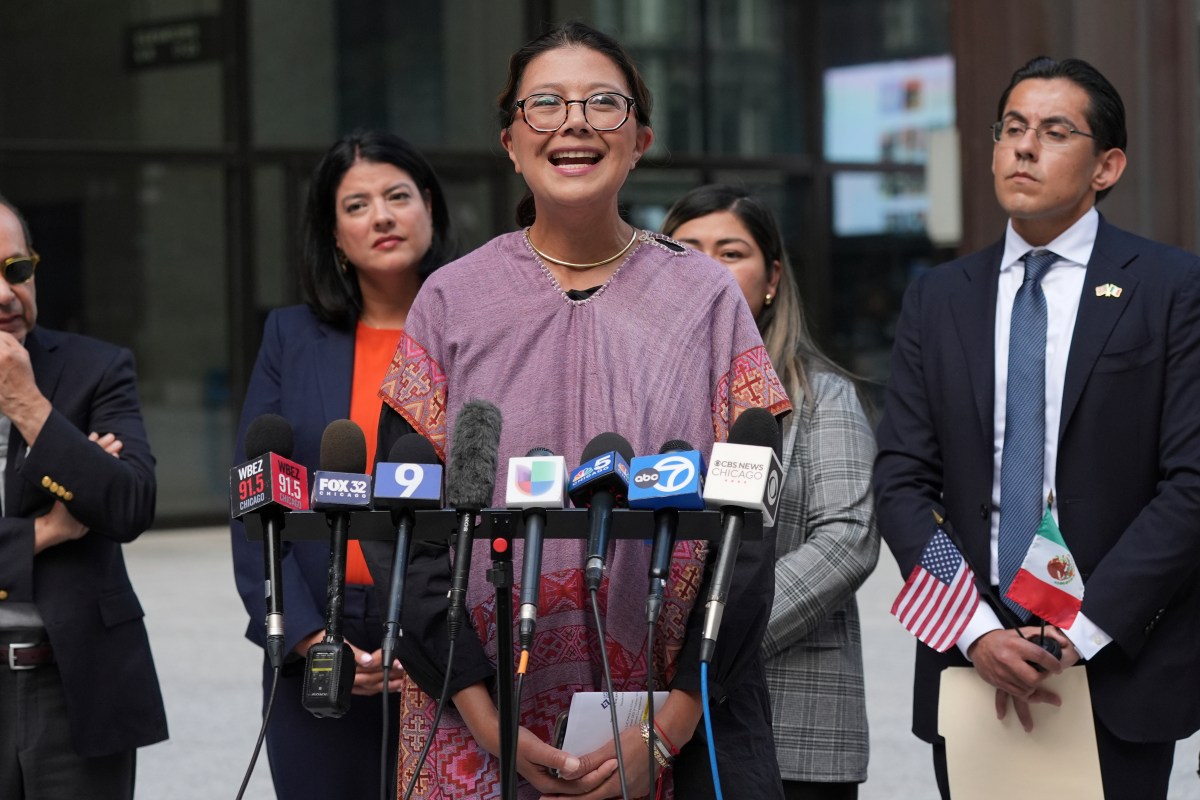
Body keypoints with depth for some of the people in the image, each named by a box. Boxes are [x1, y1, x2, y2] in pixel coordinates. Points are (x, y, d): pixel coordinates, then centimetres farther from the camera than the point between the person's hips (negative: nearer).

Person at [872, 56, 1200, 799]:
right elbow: (902, 482, 3)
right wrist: (977, 632, -10)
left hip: (1119, 668, -2)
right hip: (970, 661, 3)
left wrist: (1083, 631, -13)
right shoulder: (938, 299, 9)